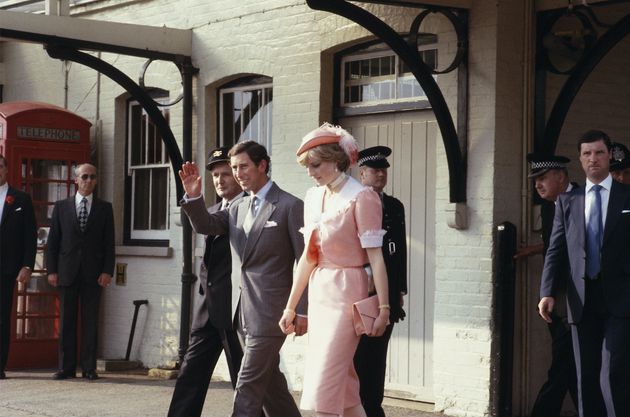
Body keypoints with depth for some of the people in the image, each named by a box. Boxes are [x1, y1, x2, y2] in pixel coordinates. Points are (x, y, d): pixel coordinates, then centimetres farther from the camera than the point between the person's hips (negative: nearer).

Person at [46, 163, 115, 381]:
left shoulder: (104, 208, 8)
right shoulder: (61, 206, 9)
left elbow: (109, 242, 5)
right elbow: (53, 240, 7)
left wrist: (107, 271, -5)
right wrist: (51, 270, -1)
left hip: (93, 273, 0)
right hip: (67, 271, 1)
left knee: (90, 321, 0)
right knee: (66, 320, 2)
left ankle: (89, 368, 4)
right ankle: (66, 367, 7)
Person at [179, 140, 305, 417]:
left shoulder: (290, 206, -7)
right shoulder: (238, 208, 14)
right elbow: (205, 225, 4)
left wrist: (303, 311, -12)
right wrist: (193, 196, -14)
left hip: (269, 312, -7)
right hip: (243, 312, 7)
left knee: (248, 386, -8)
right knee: (270, 381, 15)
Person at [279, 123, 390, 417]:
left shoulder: (361, 198, -11)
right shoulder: (313, 197, 10)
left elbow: (375, 257, -13)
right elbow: (308, 257, 14)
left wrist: (384, 308, -16)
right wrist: (290, 307, 14)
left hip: (347, 294, -7)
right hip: (318, 294, 7)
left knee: (325, 384, -10)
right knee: (344, 385, 11)